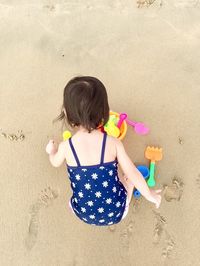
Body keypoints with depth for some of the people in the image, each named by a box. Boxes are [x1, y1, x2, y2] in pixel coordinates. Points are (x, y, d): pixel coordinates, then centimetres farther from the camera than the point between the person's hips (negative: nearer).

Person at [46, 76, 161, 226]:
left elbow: (56, 163, 5)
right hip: (116, 213, -1)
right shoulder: (113, 143, -19)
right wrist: (150, 194, 8)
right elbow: (133, 173, -11)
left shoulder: (65, 147, -17)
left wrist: (52, 151, 29)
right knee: (128, 176, 23)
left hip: (84, 215, 1)